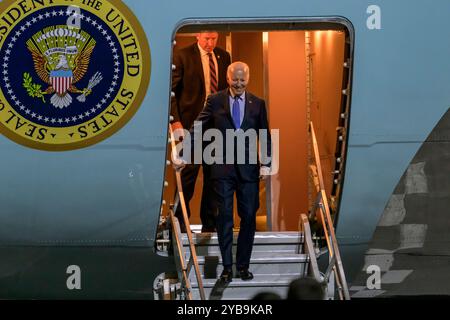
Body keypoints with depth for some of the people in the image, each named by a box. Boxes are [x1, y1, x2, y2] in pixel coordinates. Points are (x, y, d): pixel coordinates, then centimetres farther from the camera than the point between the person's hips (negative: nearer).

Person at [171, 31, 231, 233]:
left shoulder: (224, 57, 10)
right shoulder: (182, 56, -5)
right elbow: (171, 90, -6)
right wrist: (175, 120, -13)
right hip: (191, 123, -5)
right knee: (189, 172, -5)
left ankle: (209, 223, 15)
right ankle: (180, 219, 8)